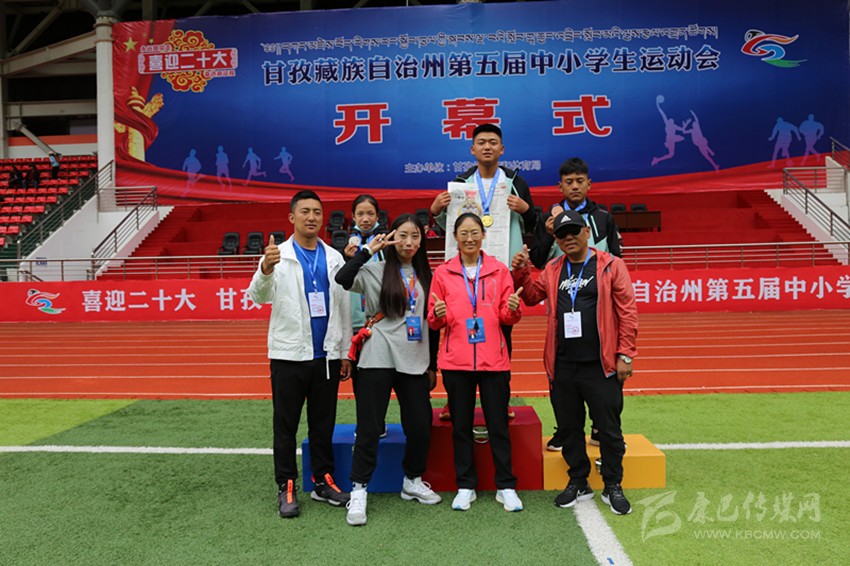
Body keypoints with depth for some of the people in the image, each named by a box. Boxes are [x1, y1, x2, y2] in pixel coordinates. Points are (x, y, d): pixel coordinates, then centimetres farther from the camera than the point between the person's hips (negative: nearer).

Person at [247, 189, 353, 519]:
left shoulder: (334, 258, 7)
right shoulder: (277, 256, -3)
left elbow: (343, 307, 11)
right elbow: (258, 296, -17)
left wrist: (345, 352, 9)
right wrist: (265, 269, -39)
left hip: (327, 355, 3)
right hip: (289, 354, -3)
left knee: (323, 424, 13)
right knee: (286, 425, 7)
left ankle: (323, 481, 26)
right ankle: (286, 487, 19)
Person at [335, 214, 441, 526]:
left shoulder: (425, 276, 12)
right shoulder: (376, 270, -1)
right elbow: (342, 279, -22)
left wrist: (433, 365, 14)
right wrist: (369, 250, -20)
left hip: (415, 361, 4)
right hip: (379, 359, -4)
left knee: (420, 426, 8)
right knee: (369, 428, -1)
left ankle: (413, 482, 30)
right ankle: (359, 491, 12)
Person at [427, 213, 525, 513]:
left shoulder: (499, 270, 5)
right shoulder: (443, 273, 4)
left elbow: (507, 317, 5)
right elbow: (434, 321, 5)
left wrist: (513, 308, -17)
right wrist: (438, 314, -16)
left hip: (493, 359, 0)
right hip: (456, 361, 1)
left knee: (498, 425, 5)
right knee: (461, 425, 9)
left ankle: (506, 487, 18)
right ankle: (465, 486, 22)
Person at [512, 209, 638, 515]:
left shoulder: (611, 266, -3)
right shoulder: (553, 269, 10)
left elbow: (627, 311, -5)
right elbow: (532, 296, 20)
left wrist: (625, 355, -9)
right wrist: (521, 273, 2)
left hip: (601, 366, -4)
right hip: (562, 366, 4)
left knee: (609, 428, 6)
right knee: (569, 428, 13)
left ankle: (613, 487, 23)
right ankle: (578, 482, 30)